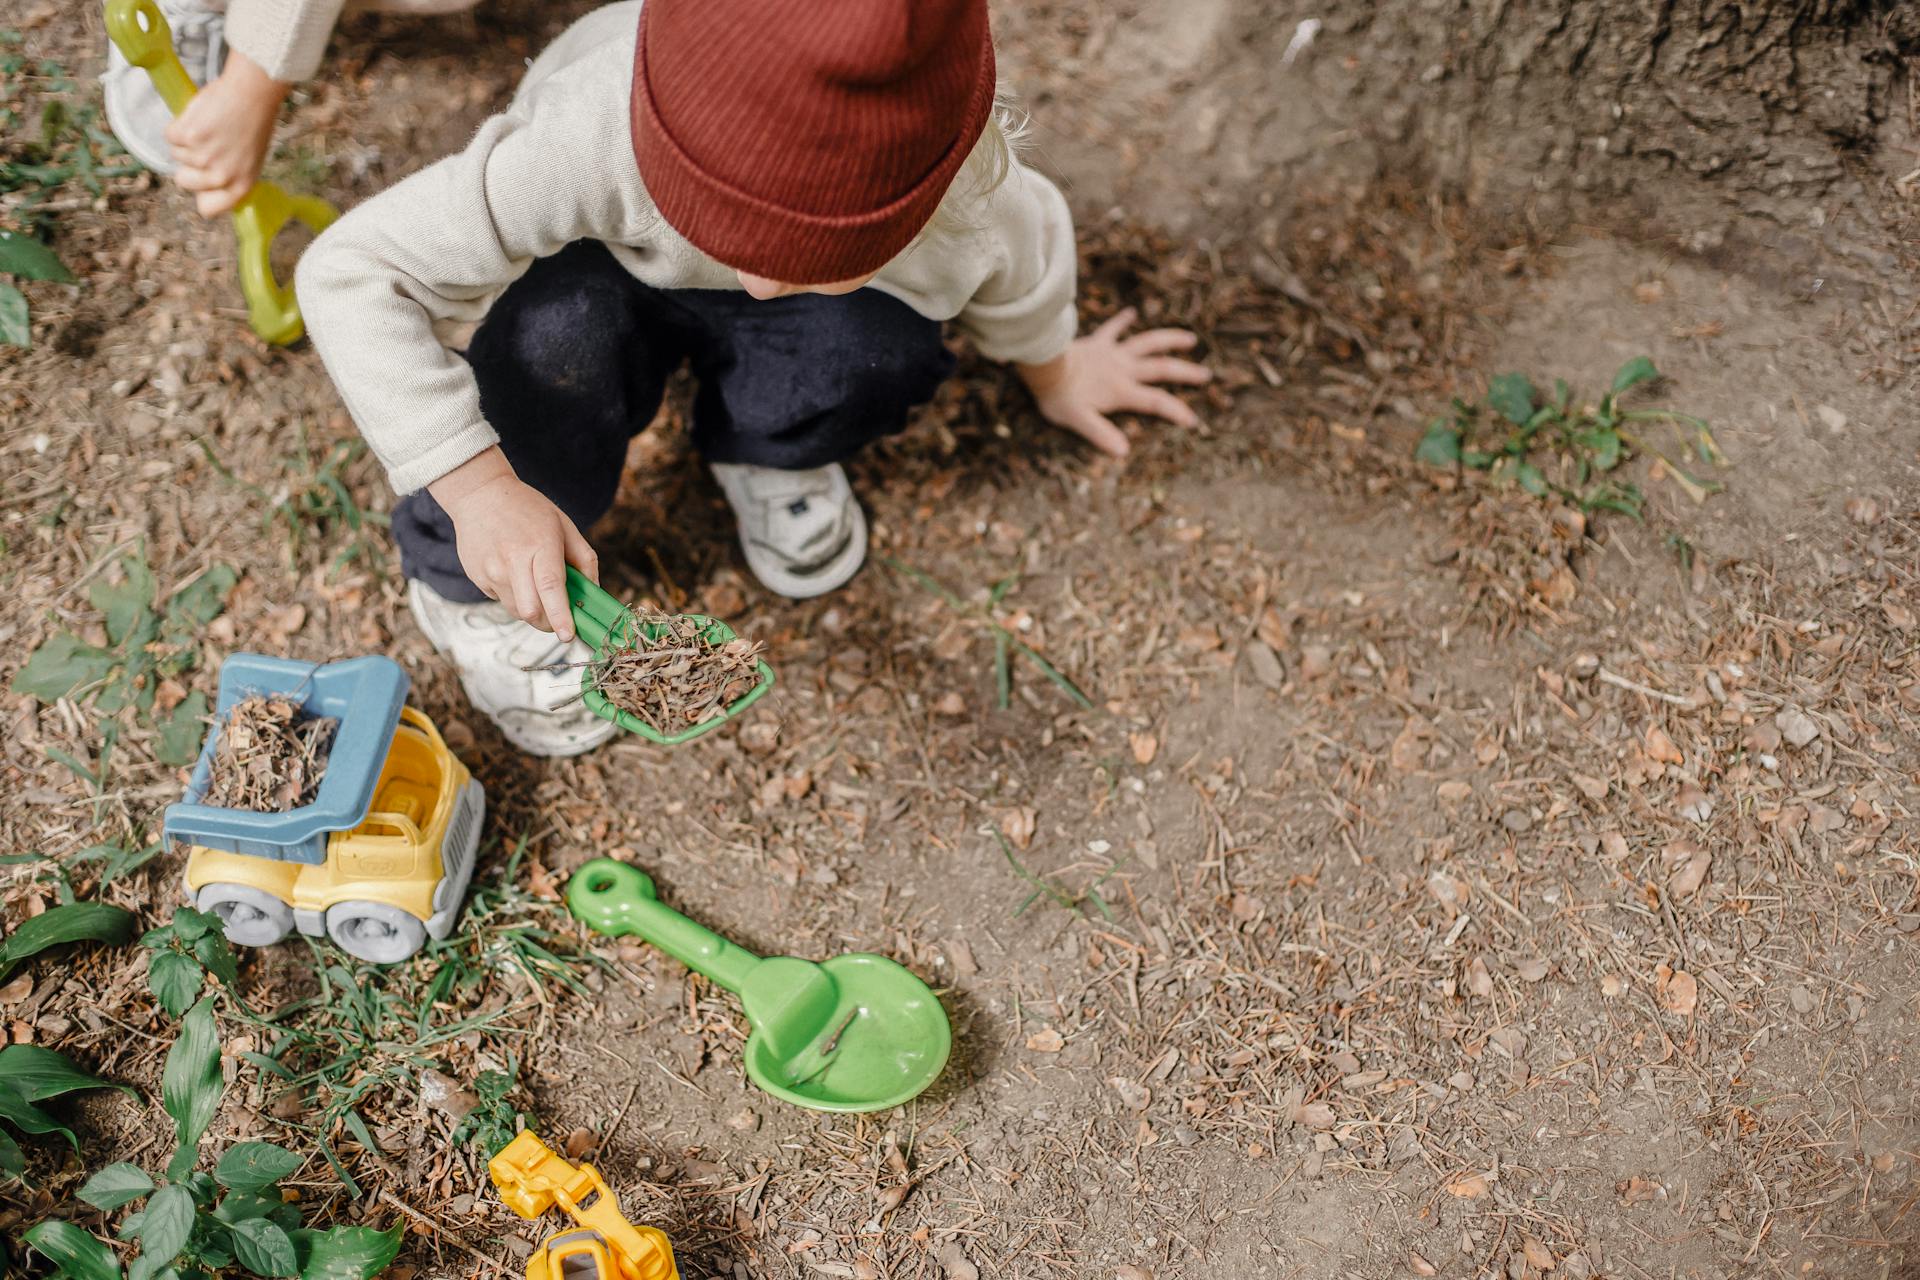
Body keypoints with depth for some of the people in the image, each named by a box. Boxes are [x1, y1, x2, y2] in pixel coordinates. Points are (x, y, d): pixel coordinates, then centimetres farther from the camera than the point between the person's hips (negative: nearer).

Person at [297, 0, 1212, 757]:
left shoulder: (964, 189, -37)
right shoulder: (594, 139, -46)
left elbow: (1021, 262, -10)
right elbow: (349, 272, -39)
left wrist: (1053, 371, 11)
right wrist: (477, 486, -46)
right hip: (599, 273, -1)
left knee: (879, 346, -33)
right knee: (557, 334, -37)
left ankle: (767, 453, 4)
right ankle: (470, 587, -8)